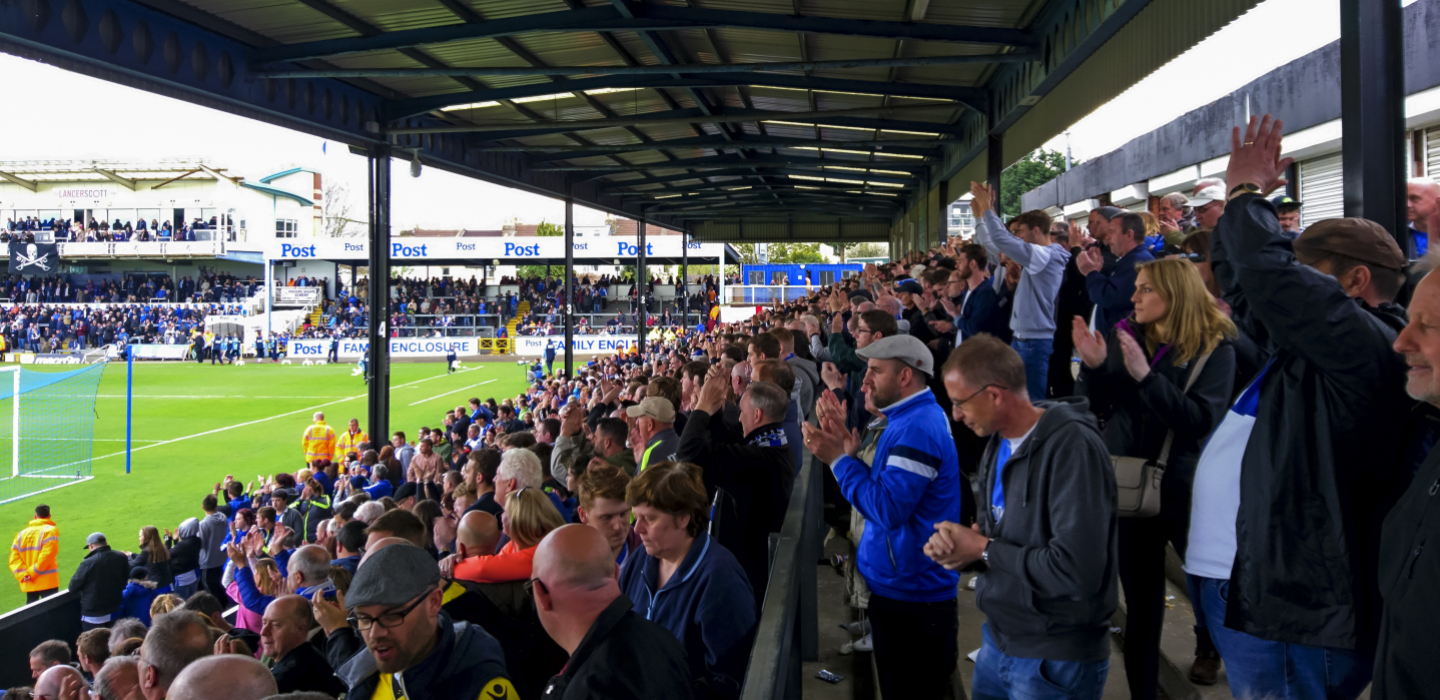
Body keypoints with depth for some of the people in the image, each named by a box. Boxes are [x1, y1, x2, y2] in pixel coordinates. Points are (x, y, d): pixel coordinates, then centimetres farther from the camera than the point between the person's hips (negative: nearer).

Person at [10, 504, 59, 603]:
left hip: (28, 584, 6)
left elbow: (14, 558, 3)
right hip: (47, 582, -5)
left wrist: (23, 574, -6)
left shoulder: (22, 534, 12)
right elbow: (47, 554, -18)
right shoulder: (50, 530, -5)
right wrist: (32, 572, -12)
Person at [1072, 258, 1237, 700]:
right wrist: (1093, 366, -16)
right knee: (1140, 598, 11)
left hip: (1183, 486, -3)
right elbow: (1100, 408, 3)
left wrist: (1146, 376, -28)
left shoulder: (1215, 348, -8)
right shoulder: (1125, 335, 2)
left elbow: (1202, 420, -20)